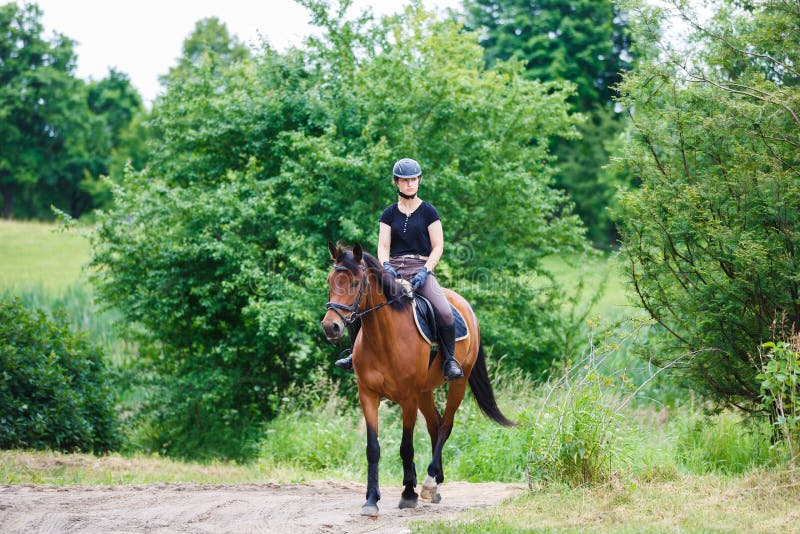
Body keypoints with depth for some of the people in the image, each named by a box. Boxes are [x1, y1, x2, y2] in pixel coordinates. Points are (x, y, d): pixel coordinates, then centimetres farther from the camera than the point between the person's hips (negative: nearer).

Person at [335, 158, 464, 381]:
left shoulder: (428, 212, 6)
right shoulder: (390, 214, 13)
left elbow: (438, 247, 2)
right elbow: (383, 246, 7)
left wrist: (425, 270, -14)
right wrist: (385, 266, -15)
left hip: (421, 268, -3)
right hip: (393, 269, 3)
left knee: (444, 313, -29)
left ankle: (449, 360, -10)